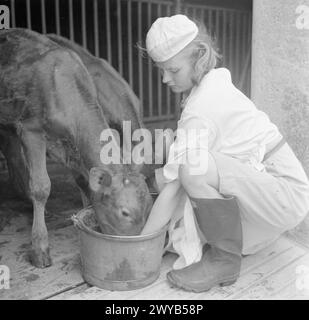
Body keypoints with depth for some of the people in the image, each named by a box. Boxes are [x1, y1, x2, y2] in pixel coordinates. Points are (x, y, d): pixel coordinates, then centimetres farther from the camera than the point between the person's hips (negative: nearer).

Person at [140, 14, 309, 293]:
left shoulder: (199, 112, -24)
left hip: (287, 193, -9)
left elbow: (172, 191, -23)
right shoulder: (216, 81, 4)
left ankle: (225, 259, -9)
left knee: (194, 169, -32)